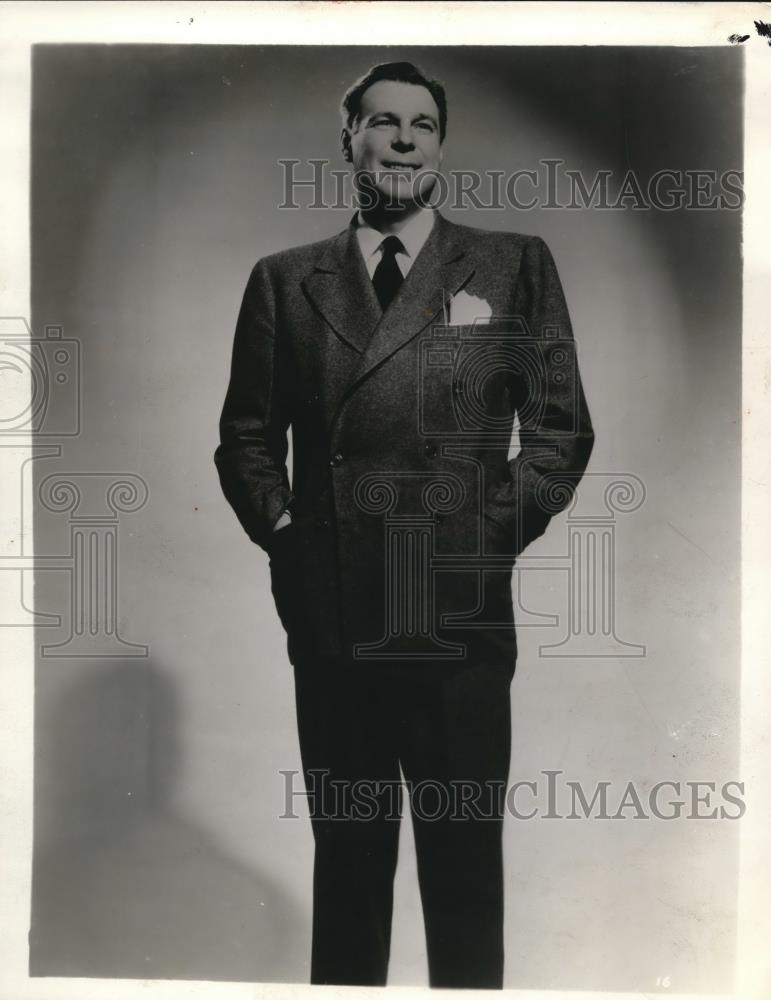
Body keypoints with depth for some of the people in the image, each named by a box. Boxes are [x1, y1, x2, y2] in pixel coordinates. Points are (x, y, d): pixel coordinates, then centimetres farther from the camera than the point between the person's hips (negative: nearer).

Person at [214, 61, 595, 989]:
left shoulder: (515, 266, 6)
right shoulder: (284, 280, 11)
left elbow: (562, 429, 5)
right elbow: (246, 435, 14)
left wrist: (493, 536, -5)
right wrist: (281, 530, -1)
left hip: (462, 619, -1)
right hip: (329, 619, 2)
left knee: (465, 866, 9)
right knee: (346, 860, 14)